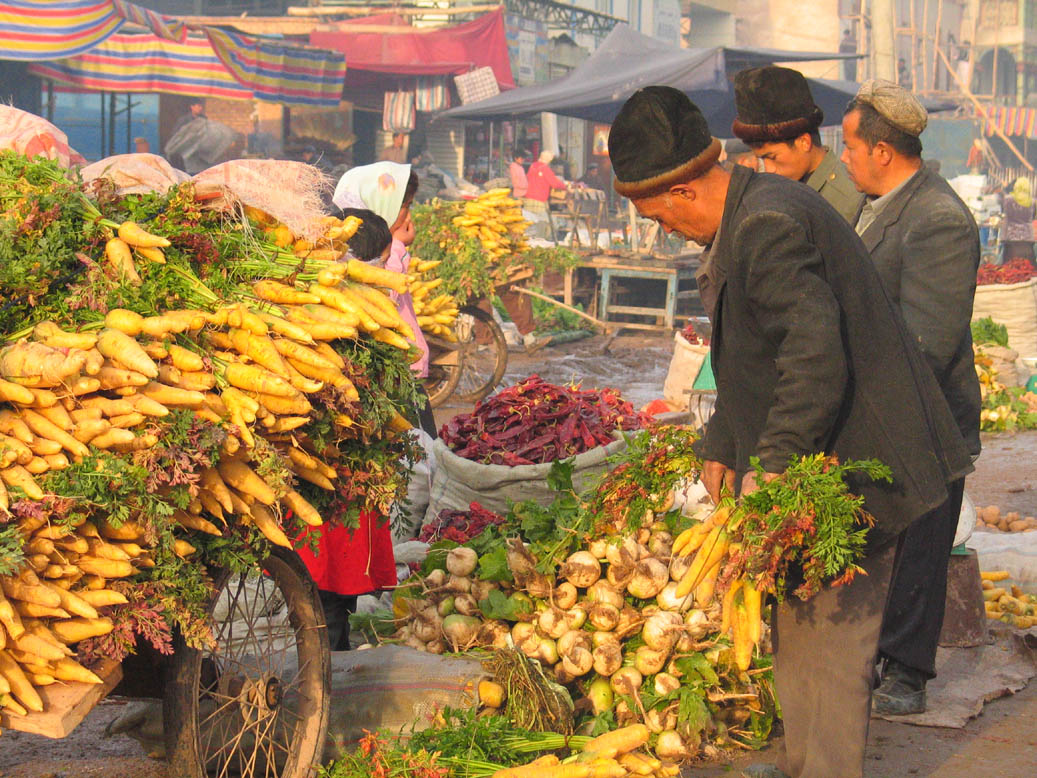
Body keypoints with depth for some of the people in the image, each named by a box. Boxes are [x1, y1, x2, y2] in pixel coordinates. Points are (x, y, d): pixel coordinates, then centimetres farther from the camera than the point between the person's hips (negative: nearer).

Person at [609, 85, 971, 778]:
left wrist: (772, 463, -24)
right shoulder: (753, 214, 12)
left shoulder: (769, 224, -22)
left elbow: (817, 359, -29)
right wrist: (722, 447, 22)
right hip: (812, 462, 11)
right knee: (794, 627, 20)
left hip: (848, 467, -11)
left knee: (832, 644, -3)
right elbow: (750, 357, 23)